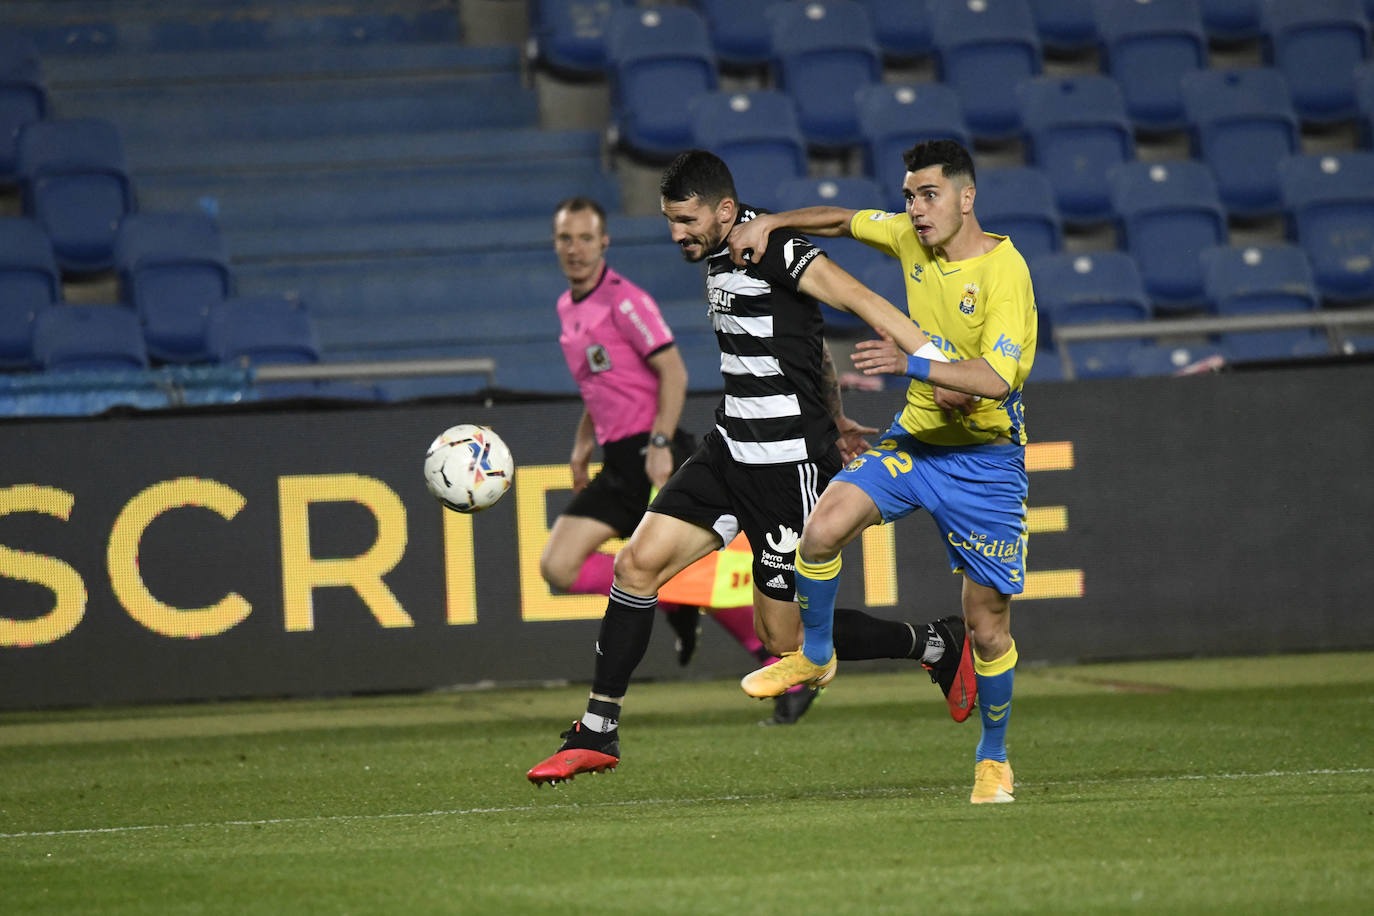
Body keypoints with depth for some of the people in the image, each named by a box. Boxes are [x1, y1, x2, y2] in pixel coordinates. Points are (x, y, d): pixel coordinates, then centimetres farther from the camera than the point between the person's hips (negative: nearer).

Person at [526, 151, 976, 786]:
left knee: (783, 639, -2)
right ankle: (598, 732, 6)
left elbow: (860, 299, -26)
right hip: (731, 450, 9)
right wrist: (833, 420, 31)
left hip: (789, 466, -9)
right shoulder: (720, 257, 12)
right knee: (637, 564, -2)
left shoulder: (772, 246, -16)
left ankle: (939, 646, 16)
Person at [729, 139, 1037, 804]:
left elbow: (996, 377, -31)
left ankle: (993, 758, 23)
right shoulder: (911, 237, 0)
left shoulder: (1005, 271, -20)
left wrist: (912, 364, -39)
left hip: (985, 461, -5)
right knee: (822, 530, -20)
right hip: (914, 442, 5)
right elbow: (844, 220, 20)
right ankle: (813, 656, 5)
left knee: (988, 627, 1)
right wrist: (770, 223, 6)